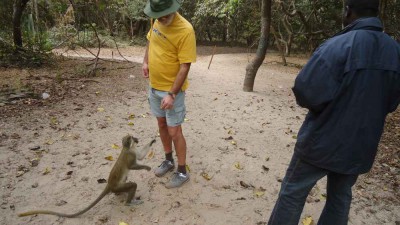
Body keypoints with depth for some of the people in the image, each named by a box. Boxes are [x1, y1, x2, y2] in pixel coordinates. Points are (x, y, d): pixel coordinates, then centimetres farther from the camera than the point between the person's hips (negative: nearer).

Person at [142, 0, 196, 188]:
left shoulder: (185, 30, -23)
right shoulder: (156, 21, 0)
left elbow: (185, 67, -22)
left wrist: (171, 94, -23)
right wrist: (145, 62, 2)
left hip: (172, 90, -7)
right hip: (154, 86, 7)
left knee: (174, 131, 0)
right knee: (161, 125, 18)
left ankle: (182, 172, 18)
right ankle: (168, 161, 37)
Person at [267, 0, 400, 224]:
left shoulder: (338, 45, -21)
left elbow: (307, 91, -26)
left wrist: (327, 103, -4)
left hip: (322, 141, -6)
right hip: (361, 145, 6)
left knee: (293, 192, 11)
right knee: (340, 196, 21)